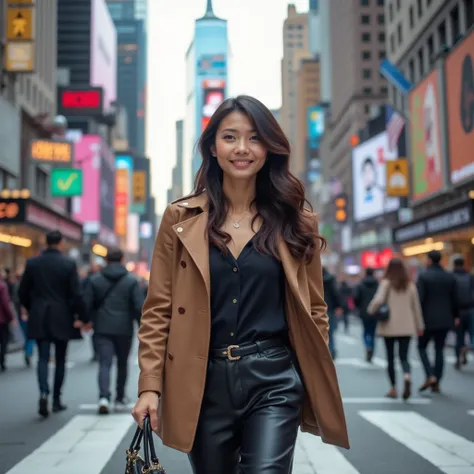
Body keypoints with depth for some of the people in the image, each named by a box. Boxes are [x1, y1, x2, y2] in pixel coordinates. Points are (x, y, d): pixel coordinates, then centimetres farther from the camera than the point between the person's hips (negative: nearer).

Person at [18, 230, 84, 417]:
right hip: (62, 318, -1)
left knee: (43, 358, 3)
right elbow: (76, 293, -10)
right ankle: (56, 400, 17)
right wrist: (79, 315, 1)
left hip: (39, 318, 1)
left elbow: (22, 292, 3)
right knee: (60, 359, 11)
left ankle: (44, 393, -19)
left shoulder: (32, 263, 0)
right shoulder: (69, 263, -8)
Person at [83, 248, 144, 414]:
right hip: (124, 329, 0)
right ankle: (120, 399, 22)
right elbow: (139, 307, -7)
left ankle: (104, 397, -23)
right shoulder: (131, 280, -2)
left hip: (102, 329, 0)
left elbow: (86, 304, 0)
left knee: (104, 363, -3)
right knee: (122, 364, 15)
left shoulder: (95, 279, 2)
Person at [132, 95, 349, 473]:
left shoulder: (295, 222, 5)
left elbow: (313, 309, 9)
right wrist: (150, 386, -5)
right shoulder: (181, 219, 3)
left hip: (274, 380, -1)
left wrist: (318, 388, 7)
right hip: (203, 383, 1)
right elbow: (158, 309, 2)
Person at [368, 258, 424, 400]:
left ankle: (393, 388, 12)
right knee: (404, 356, 3)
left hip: (390, 326, -2)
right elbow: (416, 306, 9)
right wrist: (420, 325, 16)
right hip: (406, 327, 2)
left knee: (390, 357, 9)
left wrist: (370, 310, 0)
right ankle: (407, 377, -26)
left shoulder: (386, 283, -5)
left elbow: (378, 300, -19)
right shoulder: (410, 285, 5)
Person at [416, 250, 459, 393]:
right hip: (445, 319, 4)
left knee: (422, 347, 11)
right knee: (439, 350, 10)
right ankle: (436, 383, 10)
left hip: (428, 319, -4)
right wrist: (455, 316, 19)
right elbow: (455, 299, 7)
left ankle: (430, 376, -7)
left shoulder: (423, 276, -9)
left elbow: (420, 299, -14)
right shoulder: (450, 277, 4)